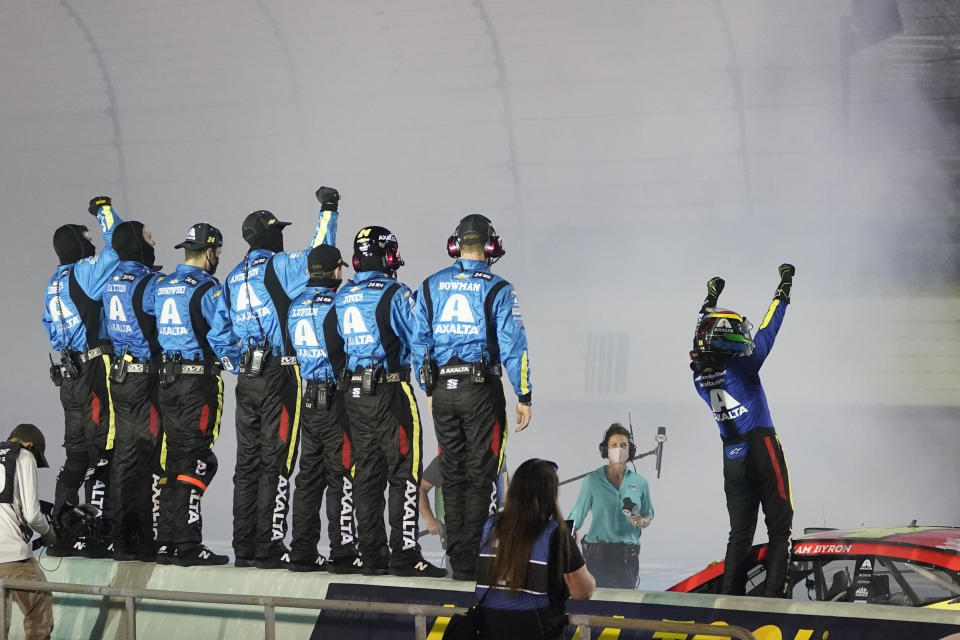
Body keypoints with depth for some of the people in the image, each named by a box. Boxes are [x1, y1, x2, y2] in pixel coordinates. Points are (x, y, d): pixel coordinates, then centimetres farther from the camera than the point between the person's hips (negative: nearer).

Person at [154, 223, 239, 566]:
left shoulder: (162, 286, 12)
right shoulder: (207, 288, -11)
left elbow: (155, 331, 17)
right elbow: (223, 337, -15)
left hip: (167, 377, 7)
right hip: (199, 379, -7)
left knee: (175, 457, 12)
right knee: (195, 460, -6)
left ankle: (167, 541, 13)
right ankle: (187, 545, -9)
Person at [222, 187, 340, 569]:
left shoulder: (233, 278, 15)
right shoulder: (278, 267, -6)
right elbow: (319, 252, -13)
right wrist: (328, 210, -3)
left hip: (246, 376, 7)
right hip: (279, 373, -7)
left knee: (248, 462, 9)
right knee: (275, 463, -4)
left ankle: (244, 547, 11)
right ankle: (268, 548, -5)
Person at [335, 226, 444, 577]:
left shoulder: (342, 296, 9)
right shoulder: (395, 294, -11)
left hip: (355, 393, 7)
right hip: (391, 390, -7)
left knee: (367, 474, 10)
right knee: (404, 472, -2)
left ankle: (372, 554, 12)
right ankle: (404, 553, -6)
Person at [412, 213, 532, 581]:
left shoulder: (431, 286, 7)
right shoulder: (497, 289, -6)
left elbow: (419, 343, 9)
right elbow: (512, 346, -8)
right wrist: (524, 396, -1)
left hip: (443, 389, 4)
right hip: (481, 388, -4)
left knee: (453, 474, 11)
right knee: (481, 475, 0)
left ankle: (457, 560, 12)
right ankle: (473, 561, -4)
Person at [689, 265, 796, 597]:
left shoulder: (700, 375, 3)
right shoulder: (741, 366, -14)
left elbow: (703, 339, 20)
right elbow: (767, 330, -6)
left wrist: (709, 303, 35)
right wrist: (784, 288, 5)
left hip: (732, 461, 6)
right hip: (763, 452, -6)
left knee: (740, 534, 12)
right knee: (779, 530, -2)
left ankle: (729, 598, 7)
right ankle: (773, 596, -10)